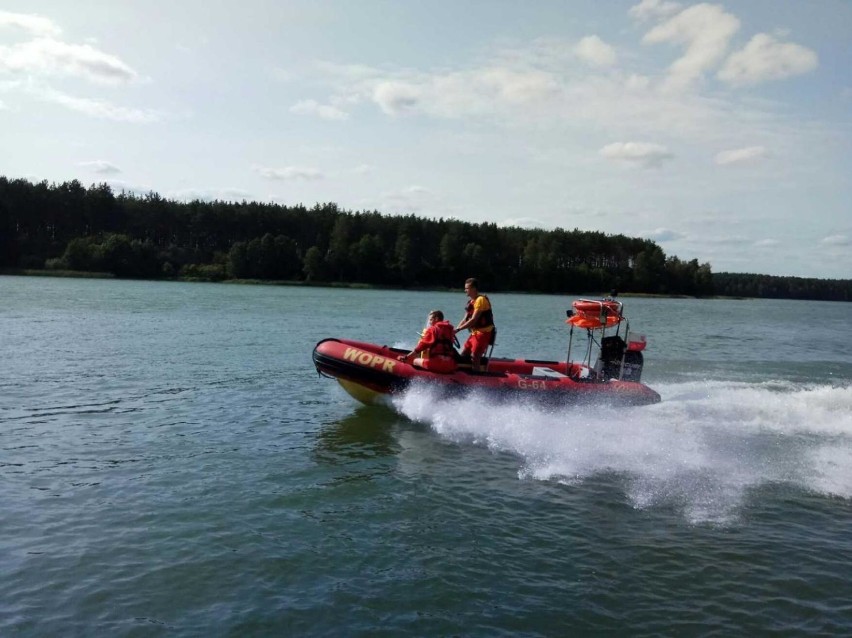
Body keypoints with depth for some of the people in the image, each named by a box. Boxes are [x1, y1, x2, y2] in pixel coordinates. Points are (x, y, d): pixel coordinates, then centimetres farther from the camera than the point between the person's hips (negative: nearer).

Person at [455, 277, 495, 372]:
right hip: (475, 333, 9)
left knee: (474, 357, -14)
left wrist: (458, 329, -22)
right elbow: (465, 320, 11)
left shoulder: (481, 300, -15)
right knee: (463, 354, 9)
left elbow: (473, 320, -22)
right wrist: (454, 330, -2)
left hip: (484, 333, -9)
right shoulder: (471, 302, 14)